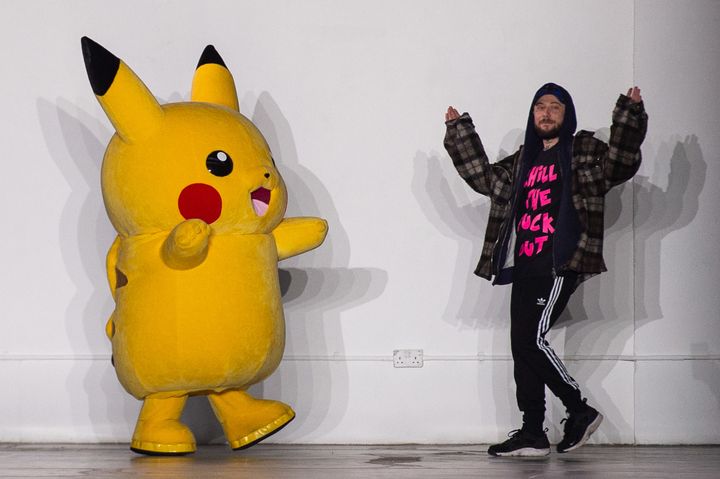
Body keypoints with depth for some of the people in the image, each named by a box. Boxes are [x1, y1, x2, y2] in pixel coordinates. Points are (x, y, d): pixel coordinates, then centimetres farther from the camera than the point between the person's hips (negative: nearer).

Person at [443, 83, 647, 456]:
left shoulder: (584, 151, 3)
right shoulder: (523, 160, 21)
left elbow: (619, 164, -12)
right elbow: (483, 176, 27)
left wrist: (630, 115, -22)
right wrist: (460, 131, 24)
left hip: (560, 264, -7)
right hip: (524, 267, 7)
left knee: (530, 339, -14)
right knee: (522, 345, 3)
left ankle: (580, 411, 0)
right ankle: (532, 434, 6)